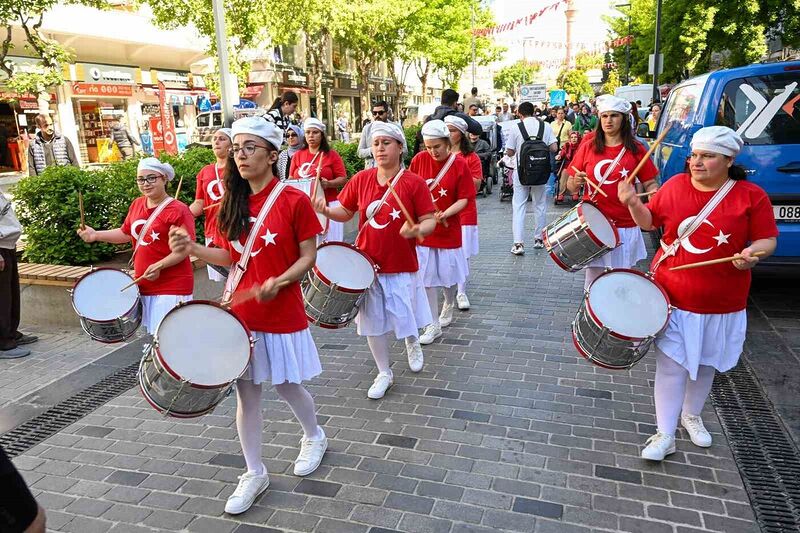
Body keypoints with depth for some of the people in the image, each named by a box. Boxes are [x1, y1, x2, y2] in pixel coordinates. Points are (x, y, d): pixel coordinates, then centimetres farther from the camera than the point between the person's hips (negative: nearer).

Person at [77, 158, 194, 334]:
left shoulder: (178, 210, -15)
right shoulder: (136, 205, 9)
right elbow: (126, 233, 21)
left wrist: (159, 266, -25)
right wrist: (96, 235, 9)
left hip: (172, 287, -7)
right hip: (143, 286, 7)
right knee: (148, 334, 15)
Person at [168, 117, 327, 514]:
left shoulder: (294, 200, -12)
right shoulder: (233, 203, 5)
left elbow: (308, 257, -10)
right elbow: (231, 256, 9)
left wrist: (279, 281, -26)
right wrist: (193, 249, -7)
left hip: (282, 314, -5)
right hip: (240, 313, 5)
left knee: (286, 386, 12)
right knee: (246, 392, 11)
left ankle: (314, 437, 43)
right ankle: (254, 474, 28)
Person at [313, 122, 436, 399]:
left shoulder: (414, 183, -11)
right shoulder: (361, 179, -1)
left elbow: (429, 221, -10)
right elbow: (345, 212, 9)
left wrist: (417, 230, -31)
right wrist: (326, 210, -11)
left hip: (402, 265, -3)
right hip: (367, 263, 3)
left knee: (404, 318, 9)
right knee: (373, 322, 10)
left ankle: (412, 343, 49)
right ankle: (384, 373, 32)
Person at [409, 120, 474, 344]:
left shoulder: (460, 164, -9)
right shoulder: (419, 160, -4)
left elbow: (464, 199, -9)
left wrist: (444, 214, -23)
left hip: (449, 229, -1)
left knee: (449, 275, 13)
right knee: (427, 278, 2)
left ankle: (449, 305, 44)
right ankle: (434, 325, 13)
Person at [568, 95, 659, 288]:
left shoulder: (636, 149, 0)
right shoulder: (588, 147, 3)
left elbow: (650, 183, 3)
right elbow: (571, 186, 7)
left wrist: (654, 193, -18)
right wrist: (577, 181, -15)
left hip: (625, 227, 0)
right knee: (593, 278, 8)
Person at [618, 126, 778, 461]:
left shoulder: (751, 196, -8)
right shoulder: (674, 186, -3)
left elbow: (767, 239, -3)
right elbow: (650, 222, 8)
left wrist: (753, 253, -25)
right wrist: (632, 202, -10)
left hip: (721, 303, 0)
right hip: (672, 295, 0)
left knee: (706, 364, 19)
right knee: (671, 364, 1)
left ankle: (691, 415, 44)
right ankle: (665, 435, 12)